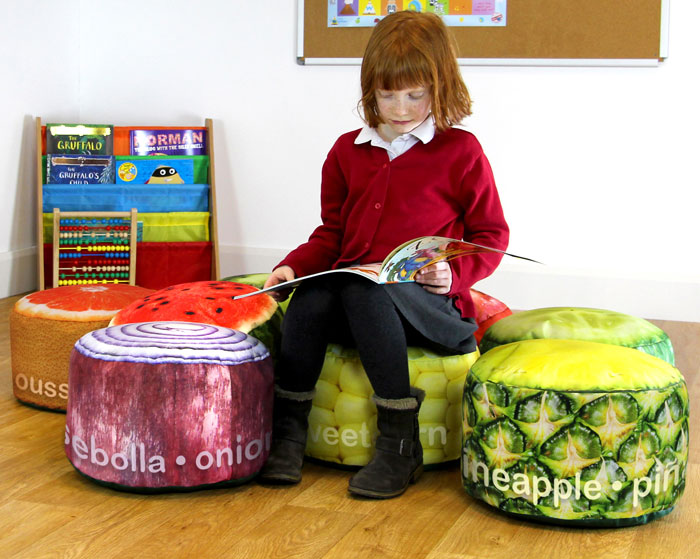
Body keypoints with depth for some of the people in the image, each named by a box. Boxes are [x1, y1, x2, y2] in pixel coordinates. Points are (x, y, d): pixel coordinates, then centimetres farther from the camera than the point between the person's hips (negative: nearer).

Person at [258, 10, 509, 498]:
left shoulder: (461, 152, 3)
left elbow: (491, 235, 5)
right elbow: (332, 234, 21)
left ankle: (400, 446, -30)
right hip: (350, 290, 4)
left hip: (431, 304, -4)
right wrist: (293, 266, 1)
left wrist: (454, 272, -15)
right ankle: (287, 435, -22)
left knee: (365, 290, -37)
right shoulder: (348, 151, 16)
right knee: (309, 298, -31)